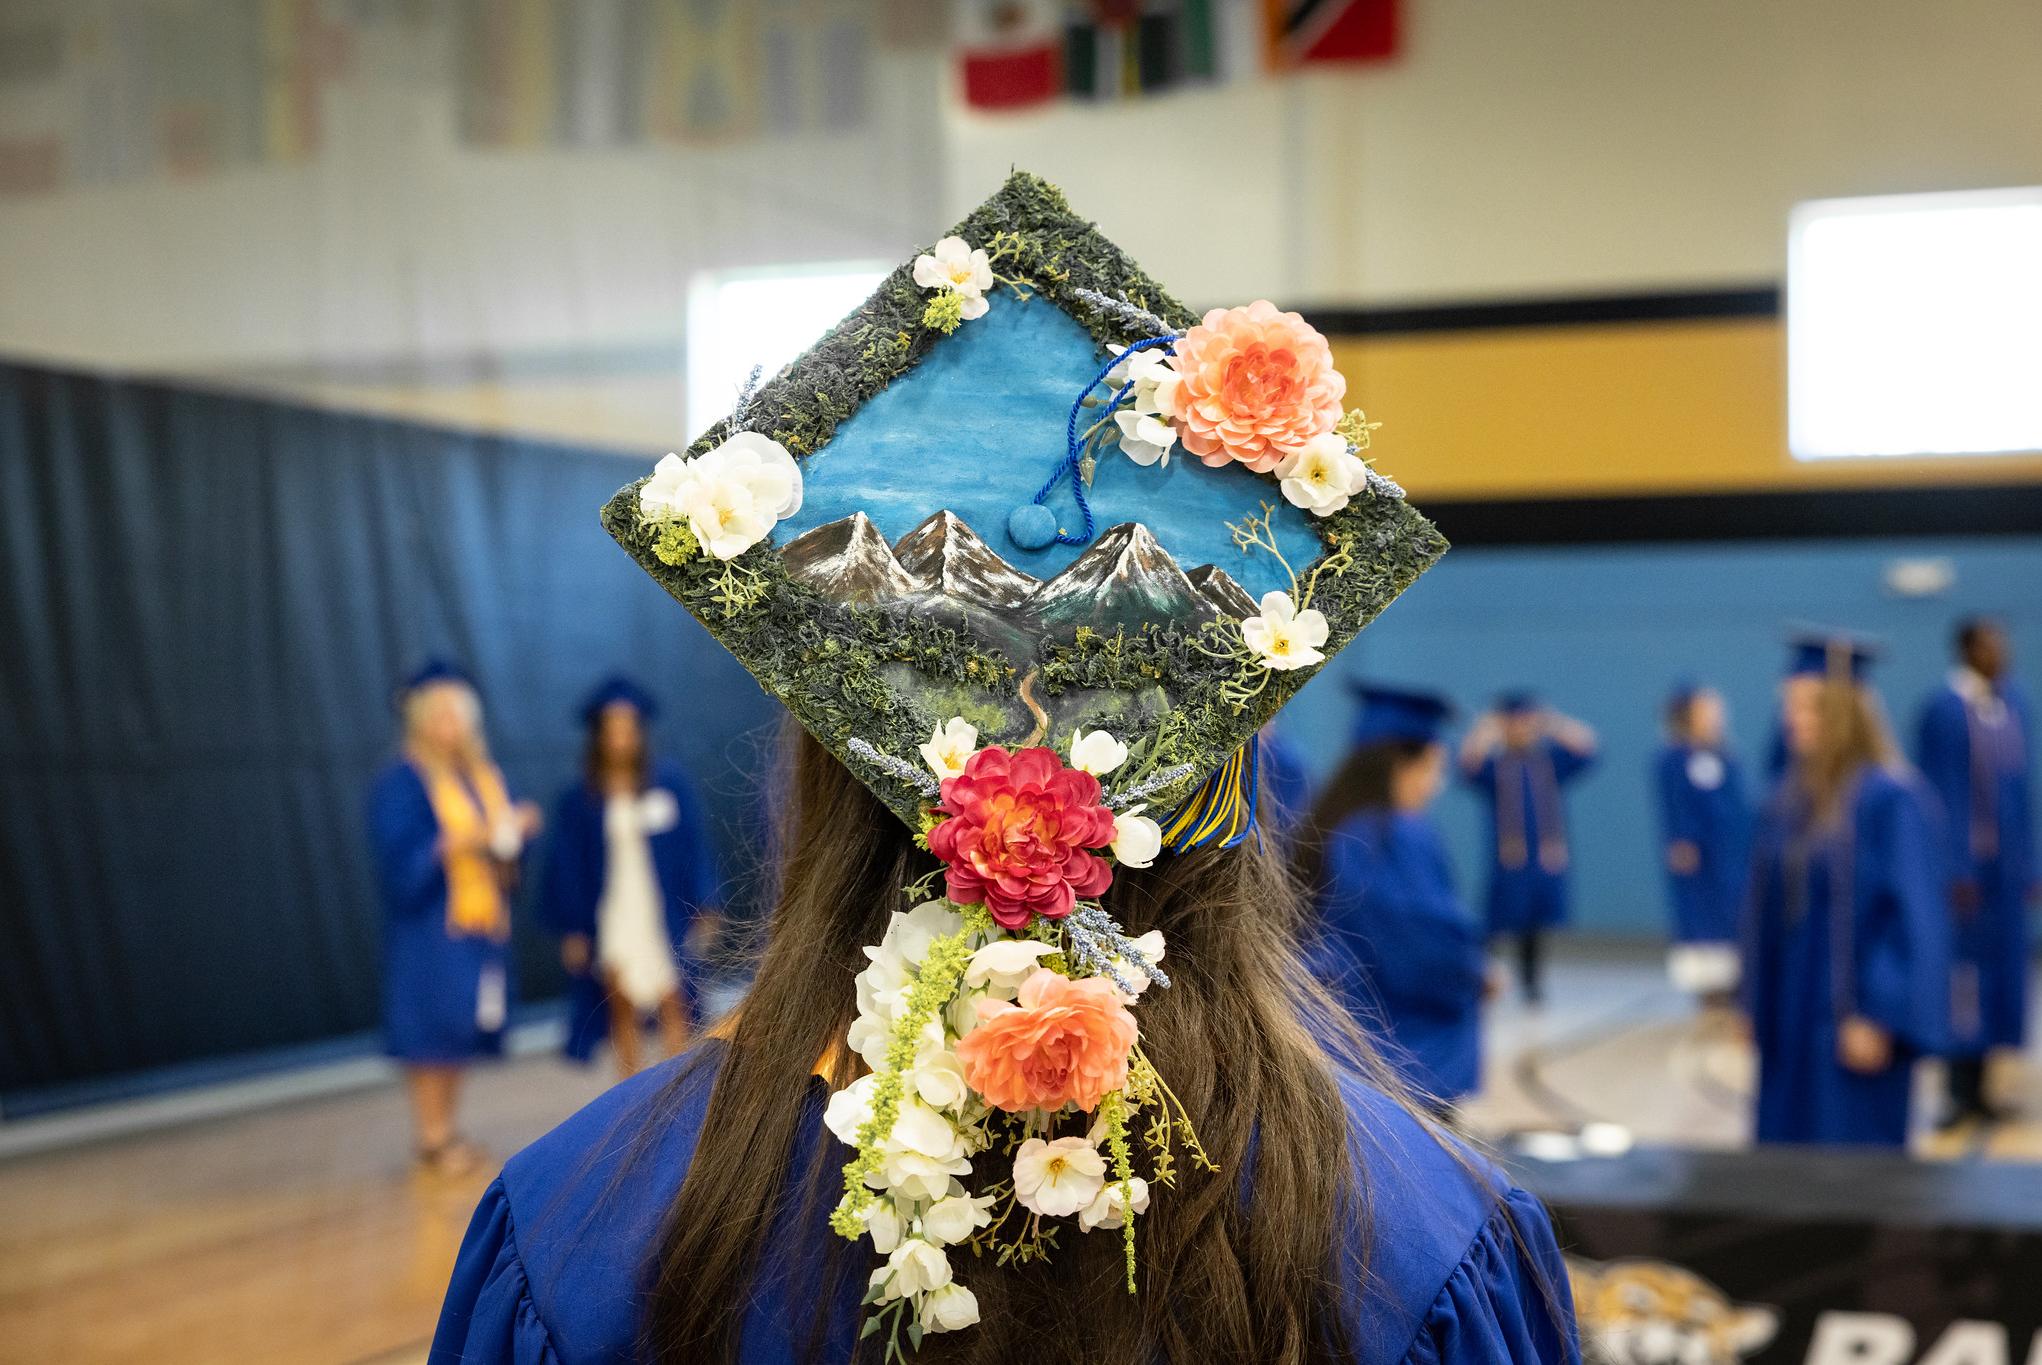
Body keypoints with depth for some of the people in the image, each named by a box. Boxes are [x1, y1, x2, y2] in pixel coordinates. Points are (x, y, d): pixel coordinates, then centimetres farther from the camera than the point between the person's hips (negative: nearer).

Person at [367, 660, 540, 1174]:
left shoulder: (485, 776, 13)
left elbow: (503, 841, 16)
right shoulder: (402, 782, -9)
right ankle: (432, 1138, 2)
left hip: (481, 916, 7)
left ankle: (447, 1131, 17)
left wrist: (516, 828, -5)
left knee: (461, 1028, 9)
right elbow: (399, 861, -15)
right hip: (431, 921, -7)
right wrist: (454, 844, -26)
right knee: (433, 1030, -5)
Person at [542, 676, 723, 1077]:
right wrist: (572, 929, 2)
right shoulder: (579, 800, 2)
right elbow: (567, 865, 5)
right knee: (623, 1011, 4)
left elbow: (694, 846, 4)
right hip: (610, 920, 1)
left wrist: (704, 909, 0)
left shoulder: (671, 783, 1)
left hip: (663, 914, -1)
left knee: (673, 1007, -4)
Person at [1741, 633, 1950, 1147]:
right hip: (1790, 1020, 7)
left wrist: (1877, 1017, -18)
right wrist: (1755, 1007, 14)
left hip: (1850, 1022, -7)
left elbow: (1913, 915, -15)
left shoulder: (1889, 798, -12)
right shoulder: (1790, 799, 9)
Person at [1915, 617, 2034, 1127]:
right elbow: (1939, 793, -15)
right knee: (1964, 967, -5)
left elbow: (2020, 784, 14)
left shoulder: (2013, 703, 9)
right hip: (1966, 861, -7)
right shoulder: (1944, 710, -12)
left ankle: (1976, 1089, 18)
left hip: (2006, 860, 7)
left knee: (2000, 966, 9)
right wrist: (1956, 870, -19)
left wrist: (2027, 865, 12)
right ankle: (1961, 1090, 4)